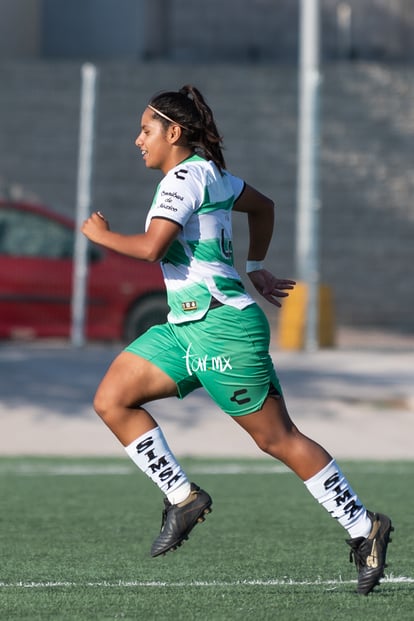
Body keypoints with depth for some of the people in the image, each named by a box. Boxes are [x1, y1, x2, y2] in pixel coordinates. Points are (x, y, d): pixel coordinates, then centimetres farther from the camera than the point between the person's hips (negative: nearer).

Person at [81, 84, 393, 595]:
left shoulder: (185, 178, -14)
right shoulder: (210, 172, 15)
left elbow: (151, 247, -25)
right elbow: (262, 206, 30)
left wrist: (100, 234, -9)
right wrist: (255, 267, 31)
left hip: (222, 328, -10)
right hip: (186, 327, 10)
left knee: (278, 438, -5)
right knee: (111, 400, 1)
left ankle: (363, 529, 3)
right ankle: (182, 497, 5)